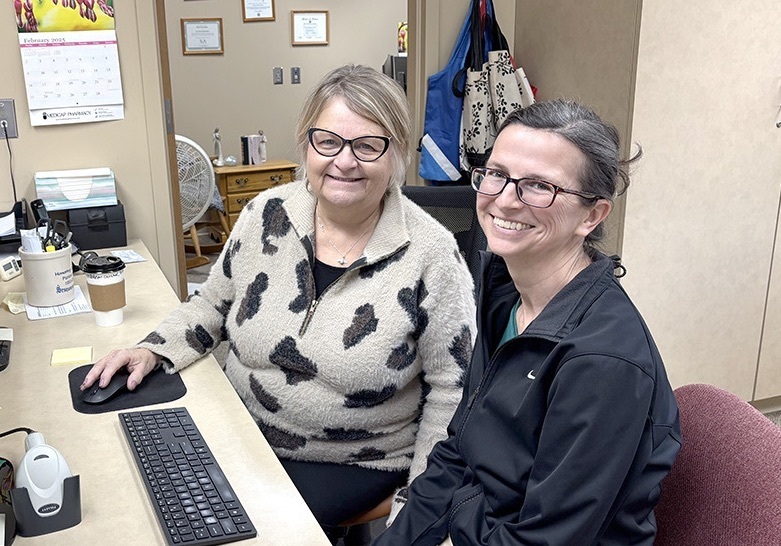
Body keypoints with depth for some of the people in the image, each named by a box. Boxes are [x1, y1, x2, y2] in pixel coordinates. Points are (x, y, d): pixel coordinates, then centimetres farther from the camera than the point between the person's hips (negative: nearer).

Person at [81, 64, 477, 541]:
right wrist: (153, 351, -5)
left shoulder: (430, 254, -18)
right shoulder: (266, 215, -6)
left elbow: (452, 390, -11)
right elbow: (214, 305, 10)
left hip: (354, 465, -4)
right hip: (241, 433, 5)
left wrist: (415, 499, -13)